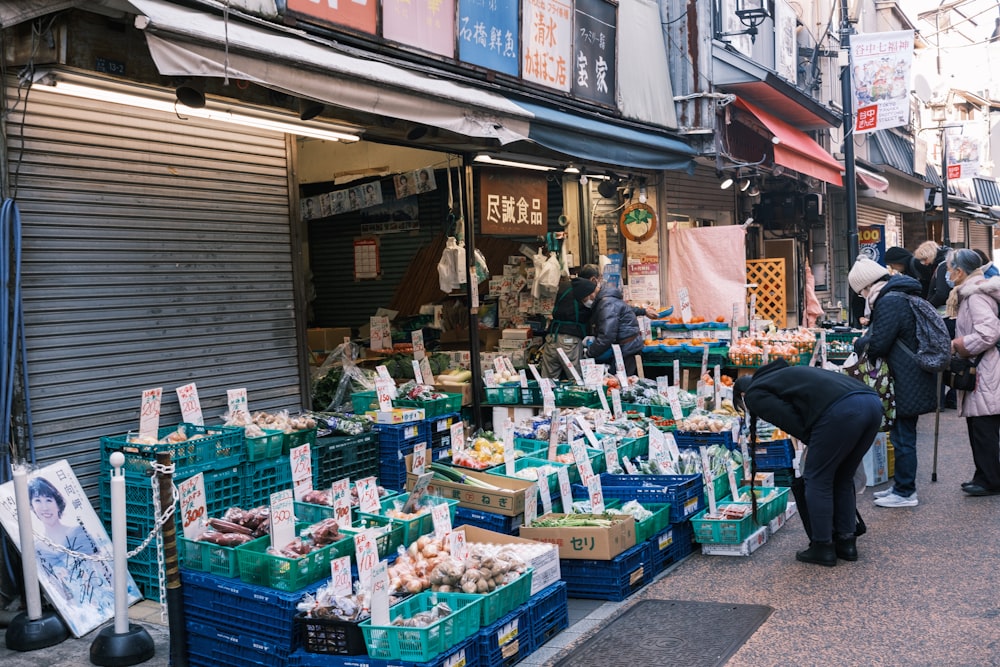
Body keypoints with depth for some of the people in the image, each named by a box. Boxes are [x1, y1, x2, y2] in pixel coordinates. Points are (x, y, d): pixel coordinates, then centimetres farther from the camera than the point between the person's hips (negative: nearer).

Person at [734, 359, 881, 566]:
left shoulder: (754, 394, 13)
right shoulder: (780, 375, 36)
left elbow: (790, 420, 0)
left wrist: (811, 443, 15)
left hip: (841, 409, -9)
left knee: (817, 480, 9)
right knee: (842, 479, 23)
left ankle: (822, 548, 16)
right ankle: (846, 542, 29)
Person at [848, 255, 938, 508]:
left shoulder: (889, 302, -19)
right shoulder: (902, 296, 14)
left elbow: (877, 345, -19)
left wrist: (859, 343, 1)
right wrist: (867, 337, 10)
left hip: (906, 383, -10)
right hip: (913, 380, 10)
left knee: (903, 437, -2)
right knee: (902, 435, 17)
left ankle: (905, 492, 7)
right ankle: (902, 485, 26)